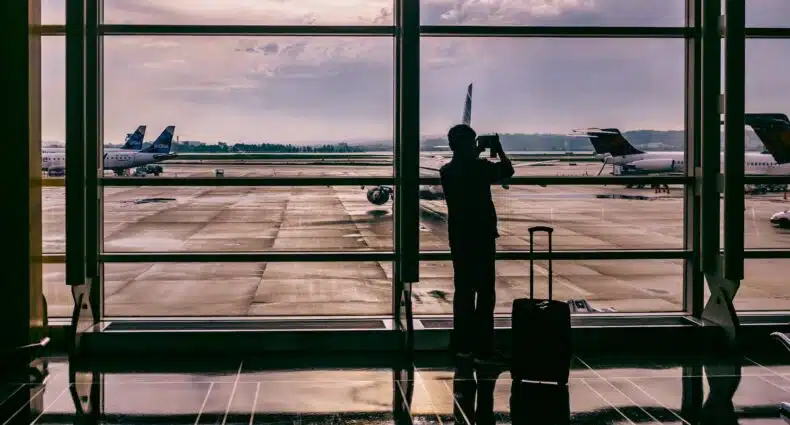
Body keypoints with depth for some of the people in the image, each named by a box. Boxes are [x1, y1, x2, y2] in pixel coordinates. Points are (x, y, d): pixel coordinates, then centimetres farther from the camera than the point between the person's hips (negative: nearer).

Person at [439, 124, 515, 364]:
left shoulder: (446, 171, 4)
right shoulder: (480, 167, -13)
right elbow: (507, 171, 0)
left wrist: (475, 157, 23)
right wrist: (499, 150, 12)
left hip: (459, 238, 7)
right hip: (481, 236, -7)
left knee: (463, 290, 13)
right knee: (485, 293, -2)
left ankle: (462, 346, 17)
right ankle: (483, 350, -3)